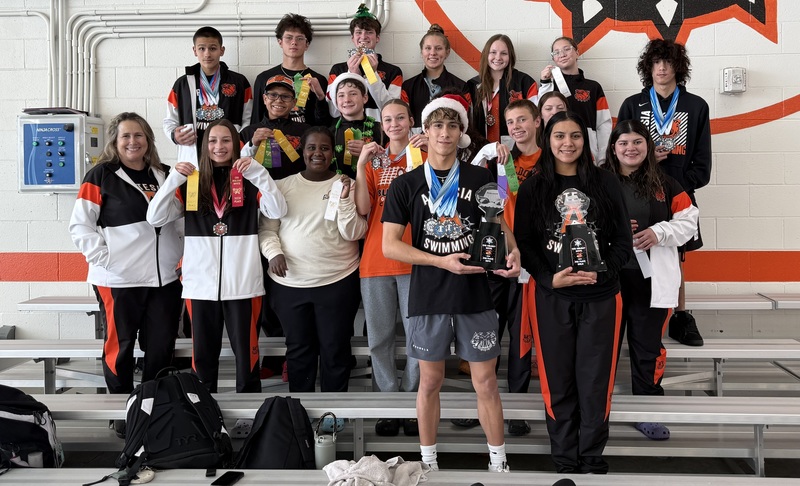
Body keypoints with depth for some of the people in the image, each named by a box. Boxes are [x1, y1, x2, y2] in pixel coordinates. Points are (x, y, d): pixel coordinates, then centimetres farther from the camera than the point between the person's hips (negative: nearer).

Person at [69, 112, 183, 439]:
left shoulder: (165, 175, 13)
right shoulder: (101, 175, -1)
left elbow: (182, 219, 20)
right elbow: (79, 225, -4)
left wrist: (184, 256, 9)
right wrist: (104, 259, -12)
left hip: (165, 278, 4)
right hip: (118, 281, -4)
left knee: (161, 346, 8)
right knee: (120, 346, 5)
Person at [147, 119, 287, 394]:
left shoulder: (250, 182, 5)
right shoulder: (191, 182, 9)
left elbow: (278, 211, -10)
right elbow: (154, 218, 2)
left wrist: (259, 172, -18)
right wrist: (173, 179, -10)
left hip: (242, 283, -2)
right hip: (200, 283, 2)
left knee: (245, 351, 2)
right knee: (203, 353, 9)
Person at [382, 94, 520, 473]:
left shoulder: (480, 178, 3)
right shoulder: (405, 185, 0)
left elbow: (498, 224, 11)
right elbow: (389, 245, -6)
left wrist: (512, 252, -12)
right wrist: (442, 261, -16)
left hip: (475, 295, 1)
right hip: (428, 298, 0)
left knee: (486, 382, 6)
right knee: (430, 382, 11)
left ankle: (498, 462, 20)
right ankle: (428, 461, 26)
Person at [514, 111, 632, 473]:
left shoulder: (605, 183, 4)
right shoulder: (533, 188, 3)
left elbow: (623, 240, 4)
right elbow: (524, 243, 1)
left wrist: (603, 273, -13)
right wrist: (551, 278, -14)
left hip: (600, 297, 0)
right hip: (551, 298, 0)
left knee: (595, 382, 3)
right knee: (559, 382, 6)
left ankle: (592, 459, 19)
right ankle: (565, 460, 20)